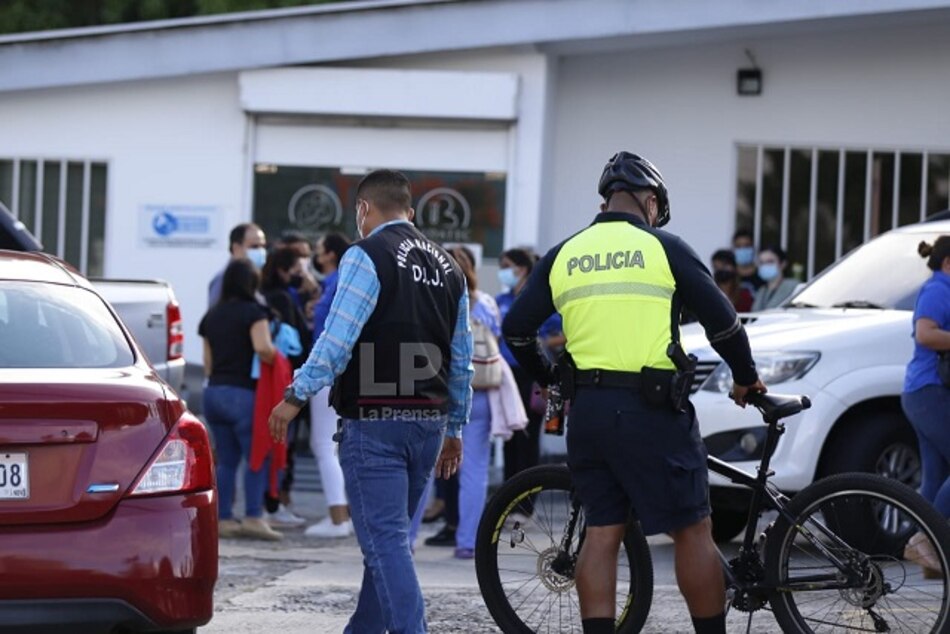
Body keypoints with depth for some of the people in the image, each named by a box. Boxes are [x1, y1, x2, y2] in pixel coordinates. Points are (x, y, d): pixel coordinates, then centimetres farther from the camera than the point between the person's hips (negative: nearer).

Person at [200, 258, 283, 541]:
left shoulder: (212, 316, 14)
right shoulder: (253, 312, -7)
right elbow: (263, 348, -22)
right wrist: (277, 357, -3)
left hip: (214, 391, 7)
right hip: (242, 392, -7)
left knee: (226, 459, 10)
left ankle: (223, 518, 7)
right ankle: (253, 516, -11)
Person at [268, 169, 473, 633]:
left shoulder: (367, 256, -8)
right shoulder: (447, 265, 15)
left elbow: (338, 338, -18)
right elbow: (462, 359, 17)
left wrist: (296, 395, -15)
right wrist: (454, 428, 23)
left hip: (374, 421, -7)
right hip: (429, 420, 7)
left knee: (385, 541, -10)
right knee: (390, 536, 16)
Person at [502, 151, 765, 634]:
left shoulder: (563, 256, 10)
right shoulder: (664, 249, 0)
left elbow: (516, 327, 10)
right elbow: (721, 321, -1)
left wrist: (545, 380, 26)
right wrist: (746, 378, 15)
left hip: (587, 411, 4)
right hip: (651, 408, -4)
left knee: (602, 532, 9)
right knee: (691, 530, 2)